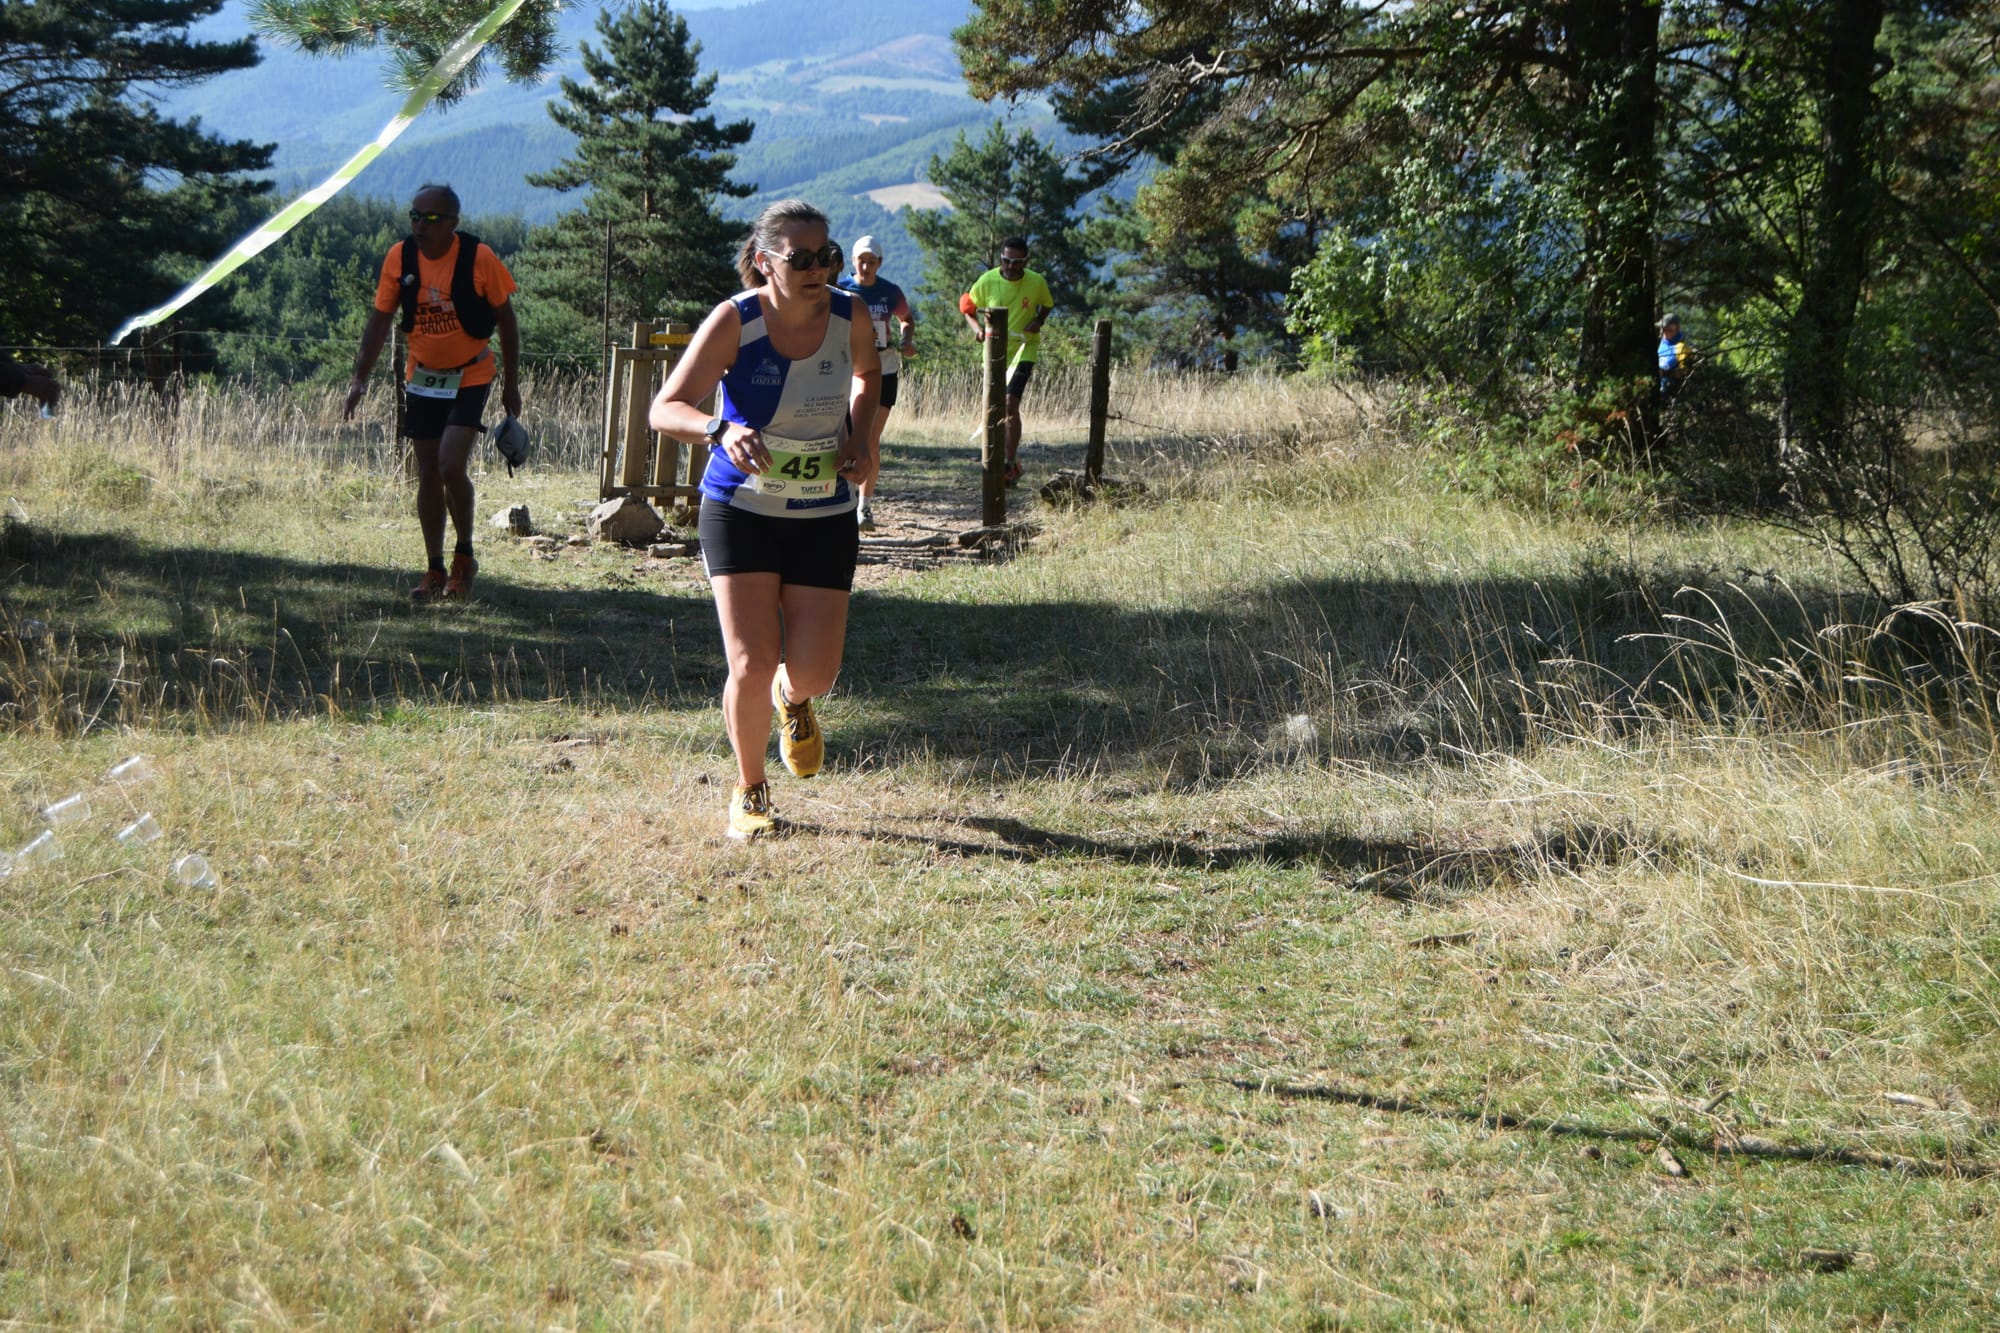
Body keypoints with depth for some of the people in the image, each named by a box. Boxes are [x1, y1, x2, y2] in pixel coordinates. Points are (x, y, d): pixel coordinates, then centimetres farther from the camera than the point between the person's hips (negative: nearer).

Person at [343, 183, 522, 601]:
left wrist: (511, 386, -2)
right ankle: (435, 571, 16)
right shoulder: (399, 258, -7)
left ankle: (465, 555, 4)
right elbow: (380, 320, 1)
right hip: (423, 378, 4)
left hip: (470, 378, -4)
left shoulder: (479, 259, -16)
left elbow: (506, 321, -5)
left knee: (451, 467, -18)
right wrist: (360, 378, -6)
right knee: (428, 475, 6)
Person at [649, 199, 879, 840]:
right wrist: (720, 430, -41)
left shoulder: (851, 316, -7)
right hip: (740, 512, -2)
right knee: (751, 666, -10)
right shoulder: (735, 321, -16)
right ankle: (749, 791, 17)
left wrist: (860, 439, -1)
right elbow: (665, 409, -20)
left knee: (813, 673, -4)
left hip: (824, 518, 2)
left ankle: (793, 701, 37)